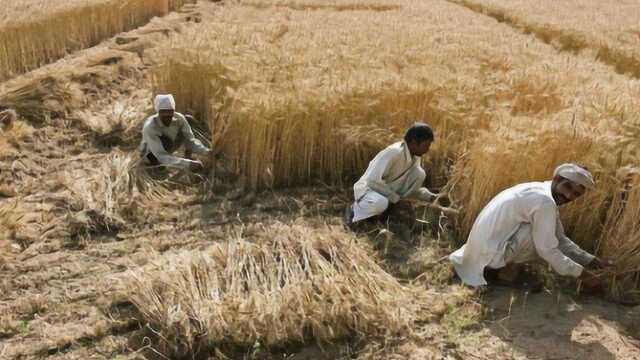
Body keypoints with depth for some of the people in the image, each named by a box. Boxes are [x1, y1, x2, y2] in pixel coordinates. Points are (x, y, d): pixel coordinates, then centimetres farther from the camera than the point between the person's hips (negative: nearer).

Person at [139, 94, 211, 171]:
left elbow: (190, 140, -20)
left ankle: (187, 156, -2)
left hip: (168, 150, 5)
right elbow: (162, 157, -43)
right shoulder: (149, 127, -38)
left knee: (189, 119, -10)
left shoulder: (179, 118, -24)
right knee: (165, 140, -38)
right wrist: (188, 164, -54)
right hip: (150, 156, -5)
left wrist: (206, 151, -40)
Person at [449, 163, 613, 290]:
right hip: (491, 251, -10)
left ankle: (504, 265, 13)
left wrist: (593, 261, 10)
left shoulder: (542, 192, 9)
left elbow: (560, 240, 16)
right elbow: (547, 250, -19)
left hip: (486, 243, 10)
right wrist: (580, 273, -9)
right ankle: (507, 273, -3)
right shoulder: (545, 201, -21)